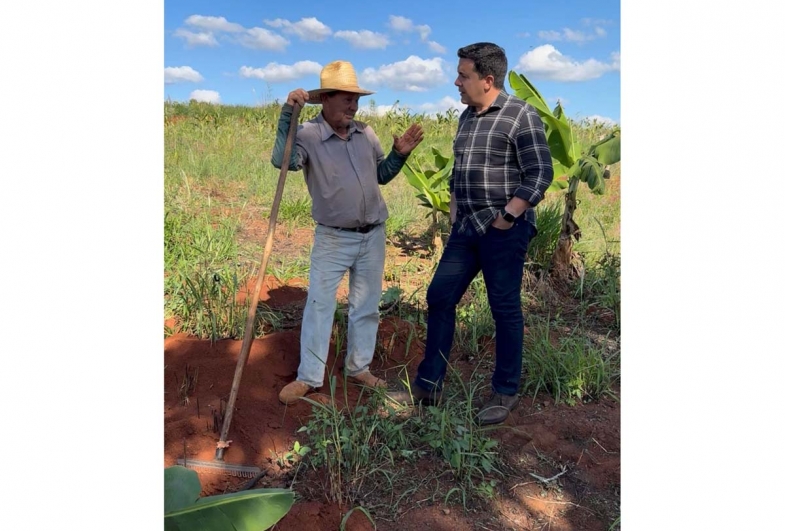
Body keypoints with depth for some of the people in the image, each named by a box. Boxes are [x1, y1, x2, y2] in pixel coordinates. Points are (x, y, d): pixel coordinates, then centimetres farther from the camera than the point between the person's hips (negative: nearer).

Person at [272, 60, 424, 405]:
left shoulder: (366, 134, 5)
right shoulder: (308, 135, -11)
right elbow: (282, 161, -30)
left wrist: (399, 154, -1)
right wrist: (288, 114, -32)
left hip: (373, 235, 5)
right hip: (332, 239, -4)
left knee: (366, 306, 12)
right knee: (319, 305, 1)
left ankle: (358, 368, 27)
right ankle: (308, 377, 14)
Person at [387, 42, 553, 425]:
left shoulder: (521, 115, -8)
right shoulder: (467, 117, 14)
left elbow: (540, 174, -11)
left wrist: (506, 217, -15)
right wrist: (453, 209, 15)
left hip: (504, 230, -7)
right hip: (465, 228, 8)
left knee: (505, 310, 2)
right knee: (439, 299, 6)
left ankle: (505, 393, 19)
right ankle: (428, 384, 18)